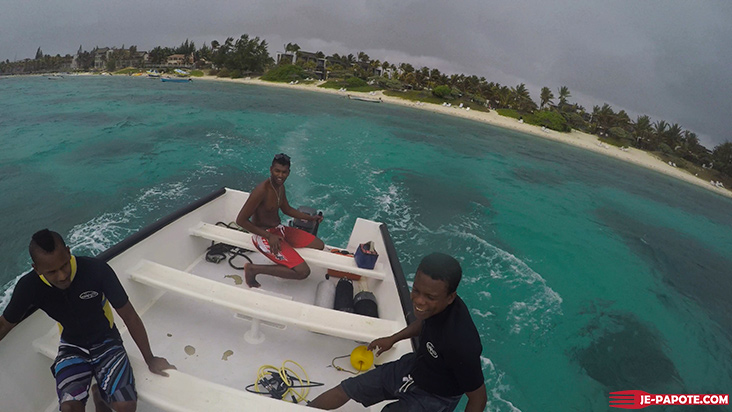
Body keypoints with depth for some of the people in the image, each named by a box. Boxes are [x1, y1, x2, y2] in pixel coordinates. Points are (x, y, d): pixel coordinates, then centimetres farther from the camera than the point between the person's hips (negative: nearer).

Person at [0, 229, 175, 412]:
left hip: (106, 342, -2)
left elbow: (129, 316, -16)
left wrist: (150, 359, -8)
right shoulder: (29, 286, -17)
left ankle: (100, 395, 16)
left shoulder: (97, 270, -26)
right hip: (71, 347, 2)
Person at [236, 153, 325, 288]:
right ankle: (253, 269, -9)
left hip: (280, 230, 9)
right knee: (303, 271, -19)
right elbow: (240, 220, -22)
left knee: (319, 245, 10)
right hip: (264, 236, -9)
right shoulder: (262, 190, -24)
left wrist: (310, 218, 10)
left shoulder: (280, 186, 4)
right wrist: (269, 236, -23)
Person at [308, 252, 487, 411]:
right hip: (412, 366, 6)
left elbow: (478, 397, -23)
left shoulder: (461, 343, -40)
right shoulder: (436, 306, -19)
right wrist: (392, 339, 17)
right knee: (344, 390, 11)